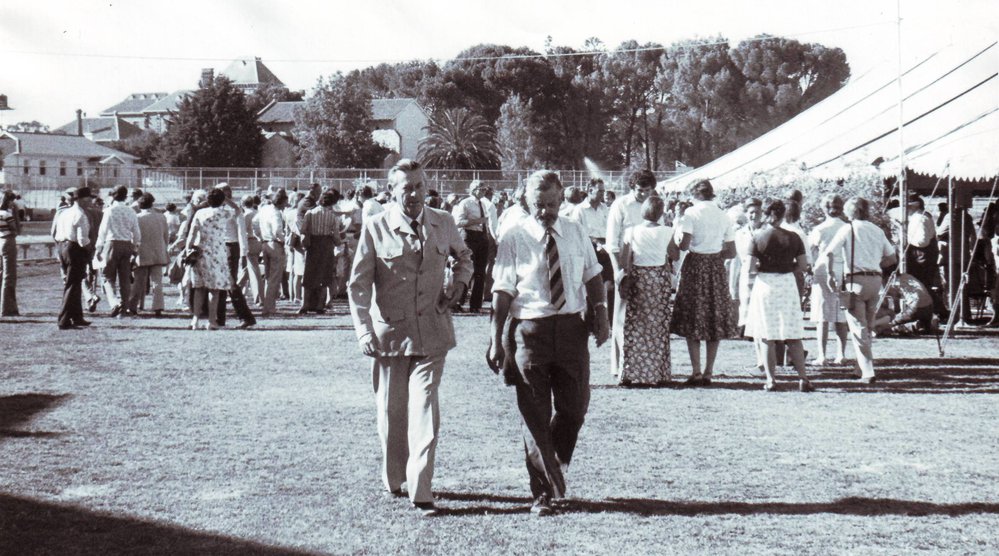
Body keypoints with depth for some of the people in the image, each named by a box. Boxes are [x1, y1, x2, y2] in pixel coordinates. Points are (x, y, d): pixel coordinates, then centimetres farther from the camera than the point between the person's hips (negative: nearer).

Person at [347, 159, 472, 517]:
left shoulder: (443, 223, 4)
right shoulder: (375, 228, -4)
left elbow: (464, 255, 25)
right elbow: (358, 284, -2)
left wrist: (460, 283, 5)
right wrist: (364, 331, -11)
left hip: (432, 333, 1)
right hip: (389, 332, -1)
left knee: (425, 410, -7)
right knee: (391, 411, 10)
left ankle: (421, 492, -4)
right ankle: (392, 481, 30)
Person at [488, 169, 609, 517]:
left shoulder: (576, 234, 7)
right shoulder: (514, 239, -4)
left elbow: (592, 276, 15)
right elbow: (503, 291, -6)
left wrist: (600, 313, 0)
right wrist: (497, 339, -11)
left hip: (571, 327, 3)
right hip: (529, 329, -3)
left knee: (574, 407, 7)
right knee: (535, 416, 2)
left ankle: (556, 466, 35)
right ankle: (543, 492, 11)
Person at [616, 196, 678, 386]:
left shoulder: (632, 231, -4)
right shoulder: (667, 232, -5)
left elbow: (624, 258, -3)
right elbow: (675, 255, 3)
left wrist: (626, 275, 8)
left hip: (638, 278, 0)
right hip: (660, 277, 0)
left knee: (635, 327, 6)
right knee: (658, 327, 7)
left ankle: (632, 375, 5)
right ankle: (658, 374, 9)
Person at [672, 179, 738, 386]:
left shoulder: (691, 213, -6)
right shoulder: (724, 216, 6)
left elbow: (684, 245, -16)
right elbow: (731, 252, 5)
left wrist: (675, 247, 5)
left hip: (695, 265, -3)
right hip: (716, 268, 3)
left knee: (692, 321, 3)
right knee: (714, 320, 9)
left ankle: (696, 372, -2)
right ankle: (708, 373, 9)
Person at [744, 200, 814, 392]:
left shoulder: (758, 238, -5)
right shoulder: (793, 237, 0)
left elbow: (750, 268, -9)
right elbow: (803, 265, 1)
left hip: (765, 285, -2)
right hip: (787, 284, 2)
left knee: (767, 338, 5)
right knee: (793, 336, 7)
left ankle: (771, 380, 4)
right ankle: (803, 379, 3)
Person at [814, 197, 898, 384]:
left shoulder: (848, 229, -3)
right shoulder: (877, 230, 12)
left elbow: (827, 254, -9)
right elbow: (892, 258, 16)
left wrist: (816, 267, 7)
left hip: (855, 280, -5)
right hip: (875, 279, 5)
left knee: (858, 327, -4)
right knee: (868, 326, 17)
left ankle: (867, 373, -11)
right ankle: (864, 368, 21)